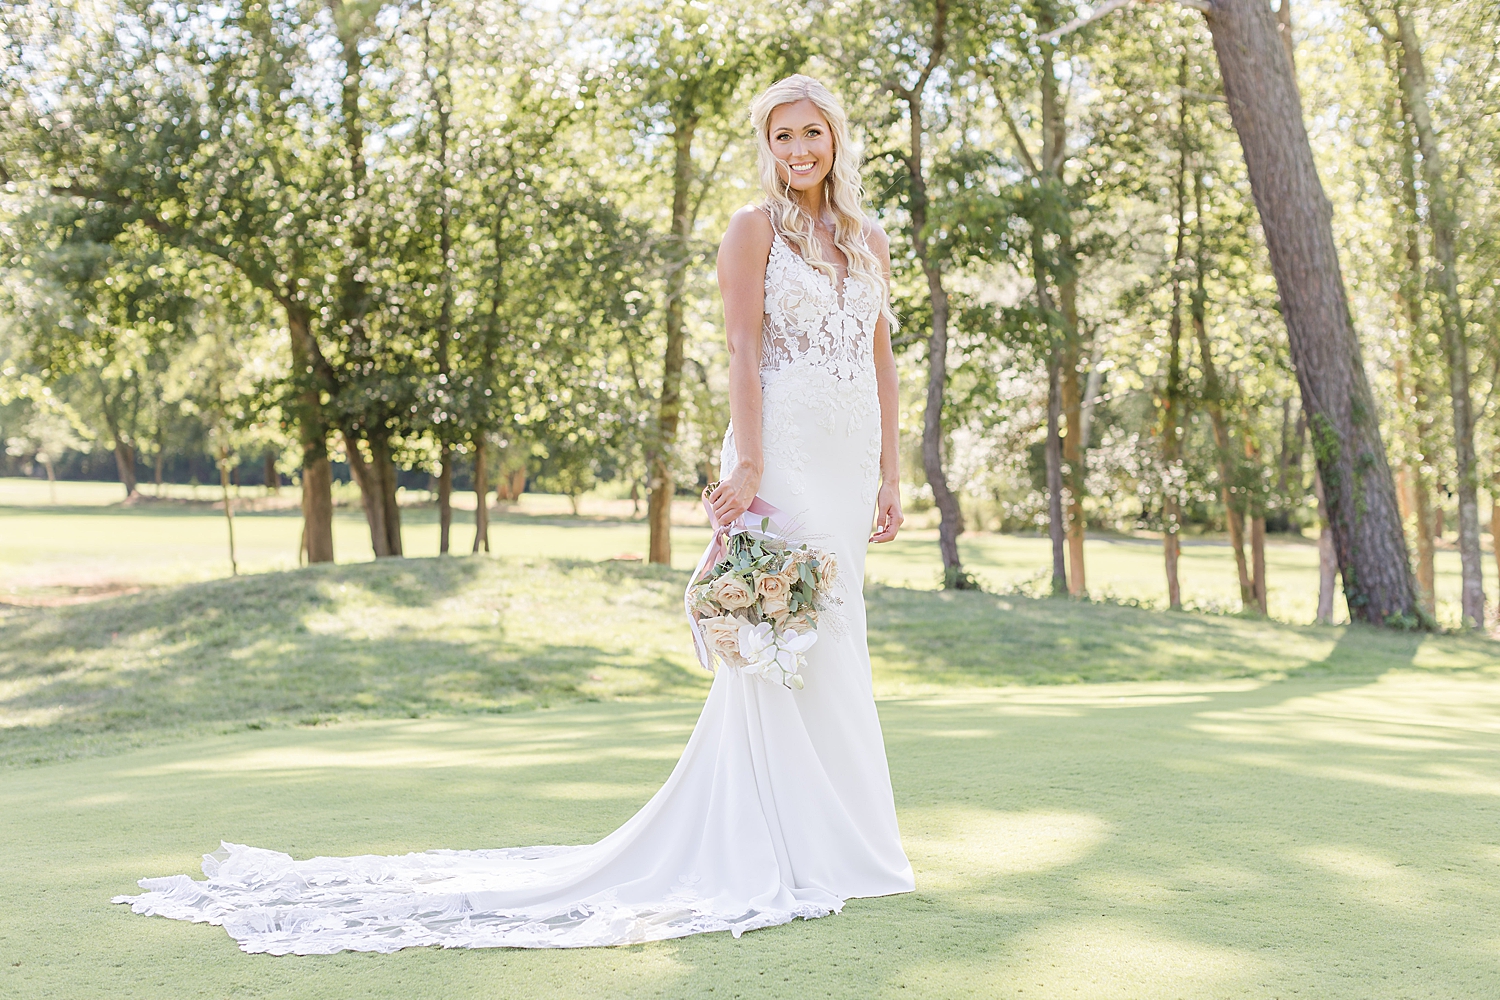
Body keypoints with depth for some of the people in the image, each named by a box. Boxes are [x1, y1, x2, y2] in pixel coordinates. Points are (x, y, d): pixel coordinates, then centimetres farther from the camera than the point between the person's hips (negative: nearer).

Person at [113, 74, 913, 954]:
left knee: (834, 644, 8)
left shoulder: (870, 242, 17)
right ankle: (787, 851, 2)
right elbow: (745, 351, -8)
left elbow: (883, 363, 16)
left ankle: (836, 839, 18)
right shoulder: (754, 229, 0)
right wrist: (748, 465, -17)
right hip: (782, 455, -6)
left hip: (849, 463, 6)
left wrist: (890, 477, 10)